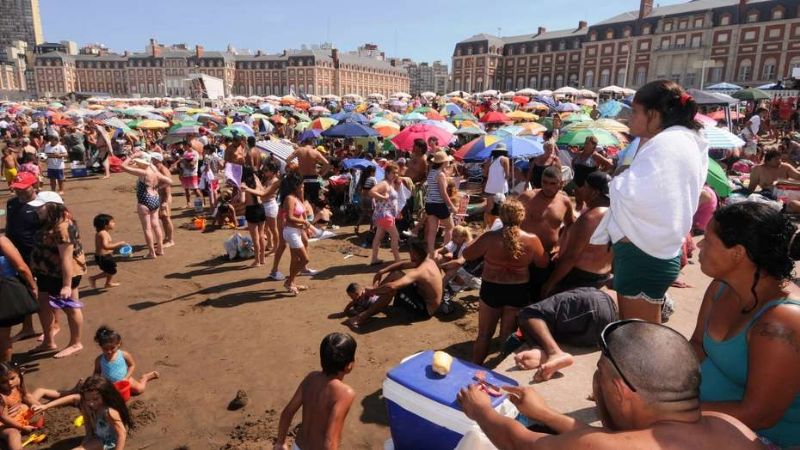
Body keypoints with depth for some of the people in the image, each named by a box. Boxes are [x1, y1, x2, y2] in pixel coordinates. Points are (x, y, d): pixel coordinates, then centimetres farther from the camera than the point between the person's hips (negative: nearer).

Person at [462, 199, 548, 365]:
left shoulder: (490, 237, -19)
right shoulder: (532, 240, -15)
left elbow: (467, 255, -5)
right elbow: (543, 263, 2)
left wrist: (480, 242, 11)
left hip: (491, 289, 0)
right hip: (518, 291, 1)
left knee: (484, 334, 16)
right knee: (508, 335, 16)